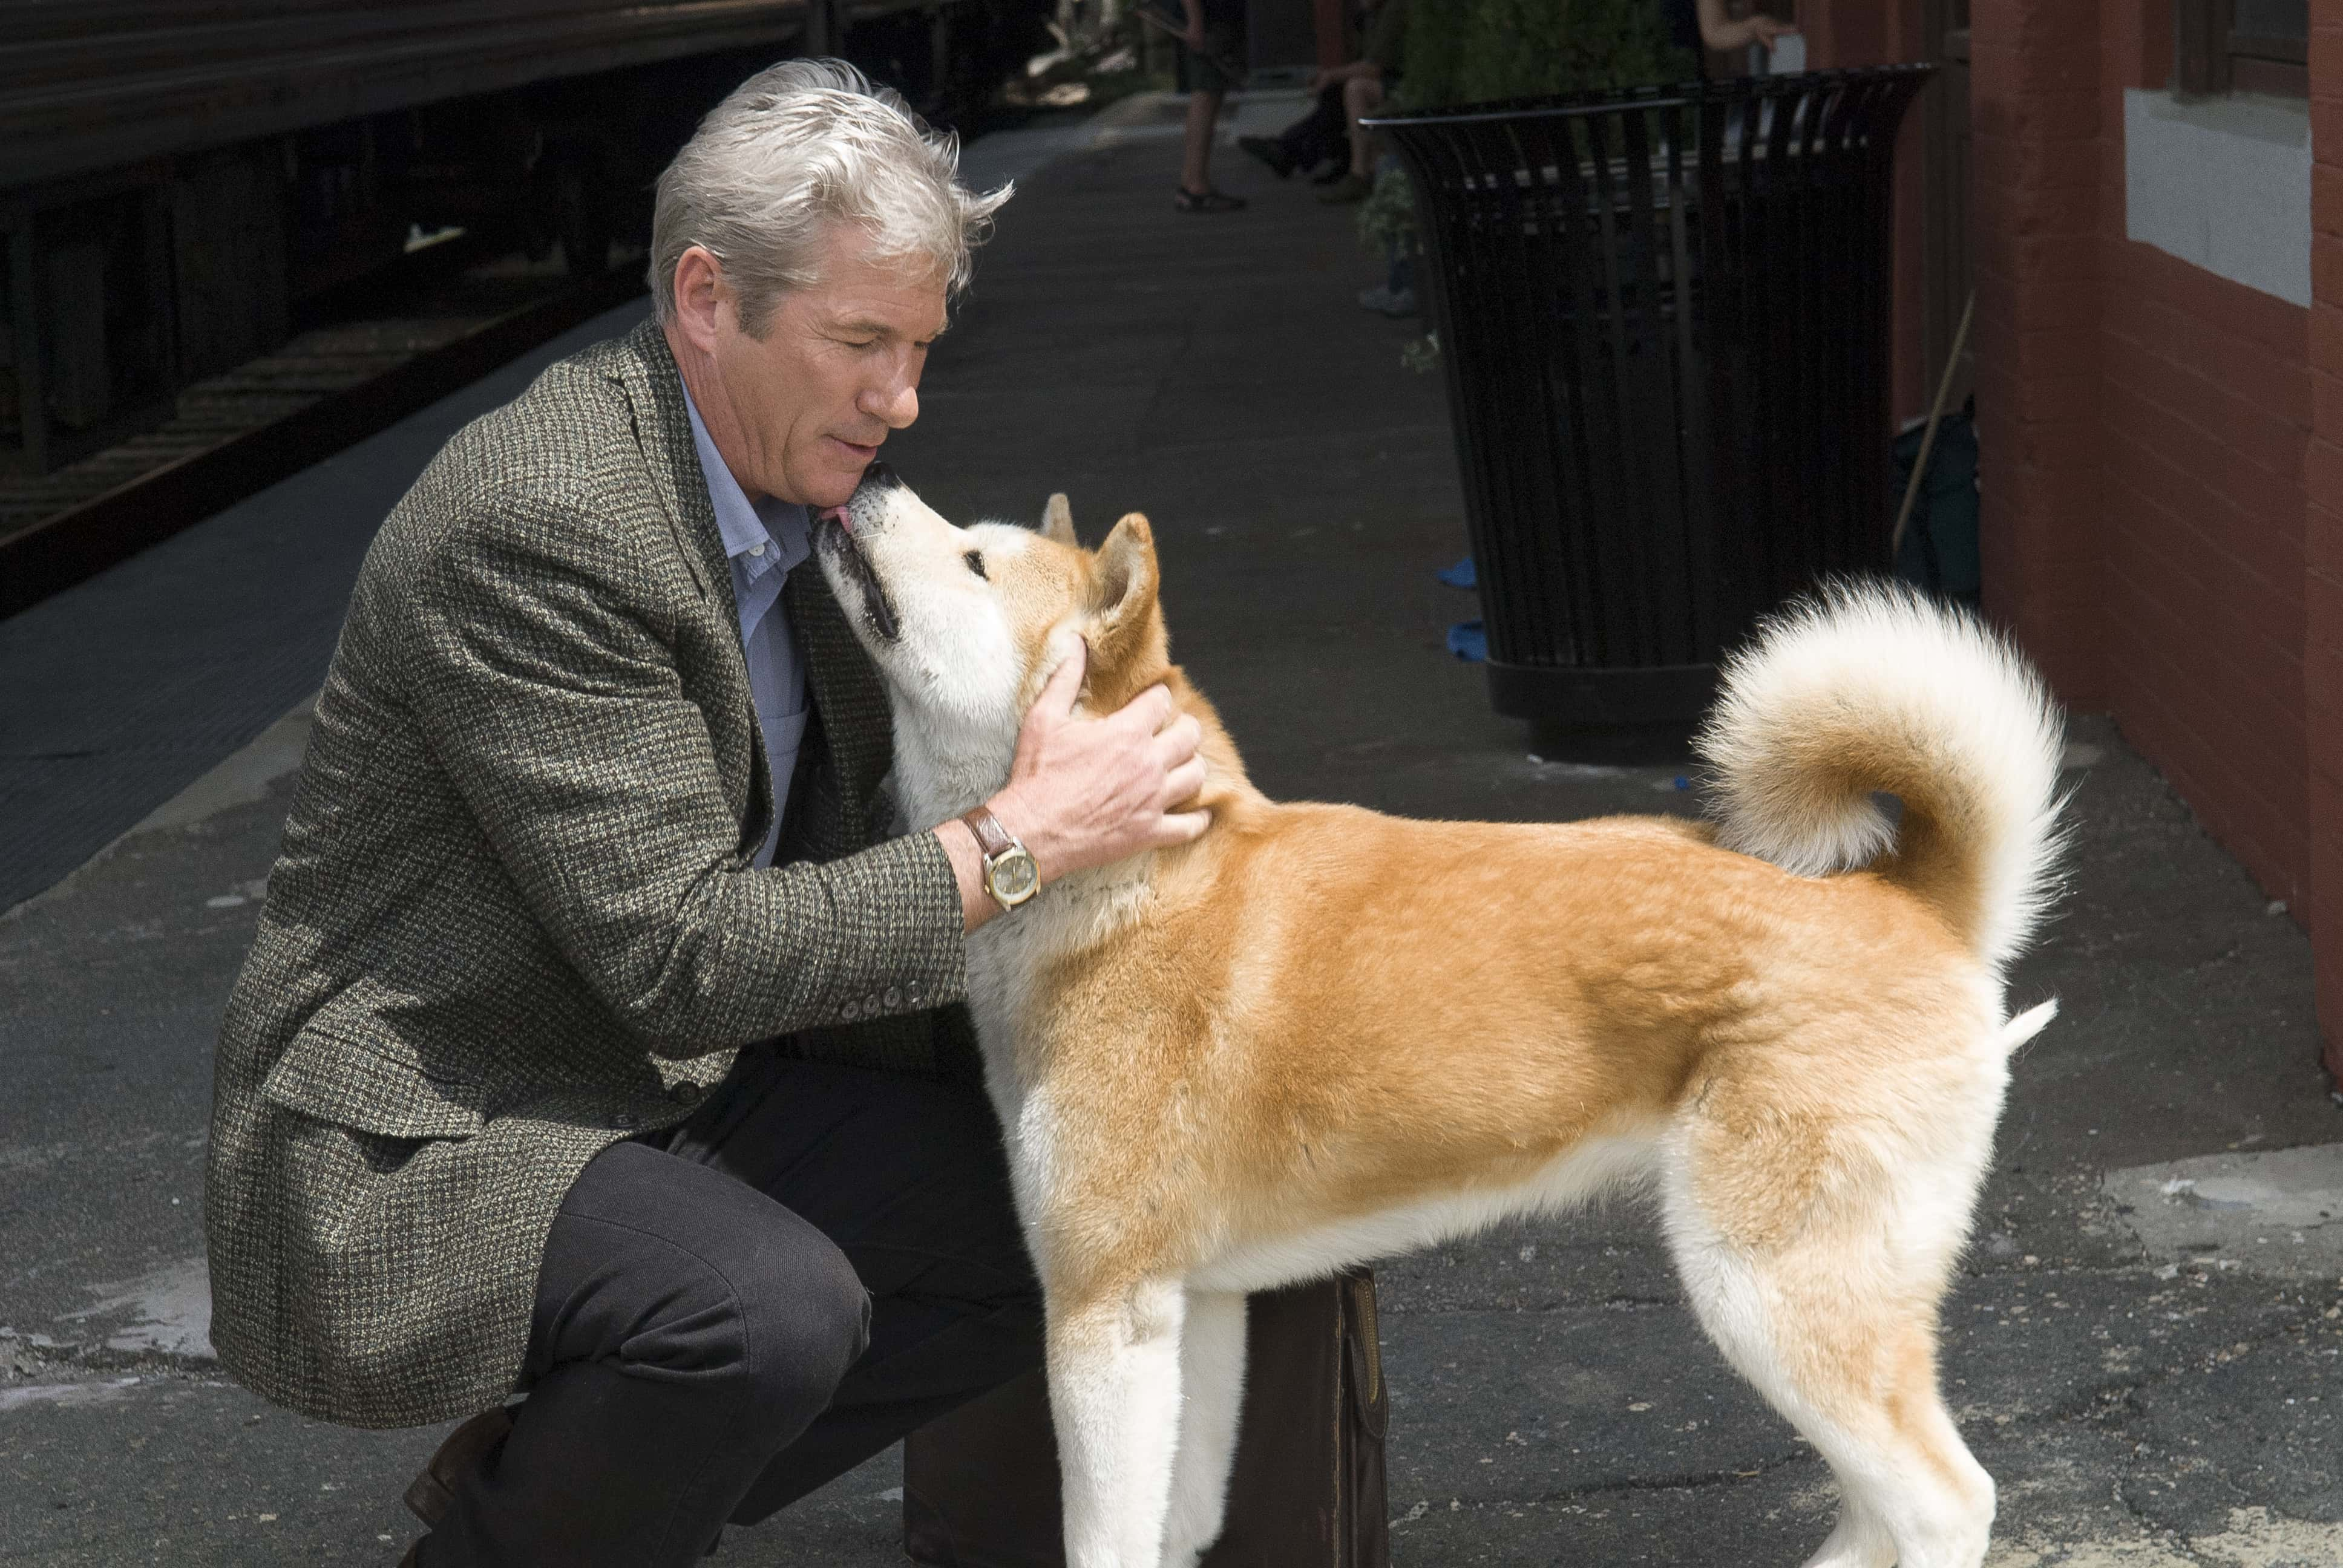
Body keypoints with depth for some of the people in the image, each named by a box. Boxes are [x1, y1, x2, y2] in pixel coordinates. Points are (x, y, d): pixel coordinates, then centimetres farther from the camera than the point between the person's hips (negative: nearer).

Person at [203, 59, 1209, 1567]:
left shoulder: (787, 485, 5)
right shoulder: (538, 519, -24)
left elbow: (818, 847, 12)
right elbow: (675, 954, -26)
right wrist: (1016, 838, -24)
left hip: (671, 1090, 10)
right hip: (418, 1146, -9)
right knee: (774, 1309, -34)